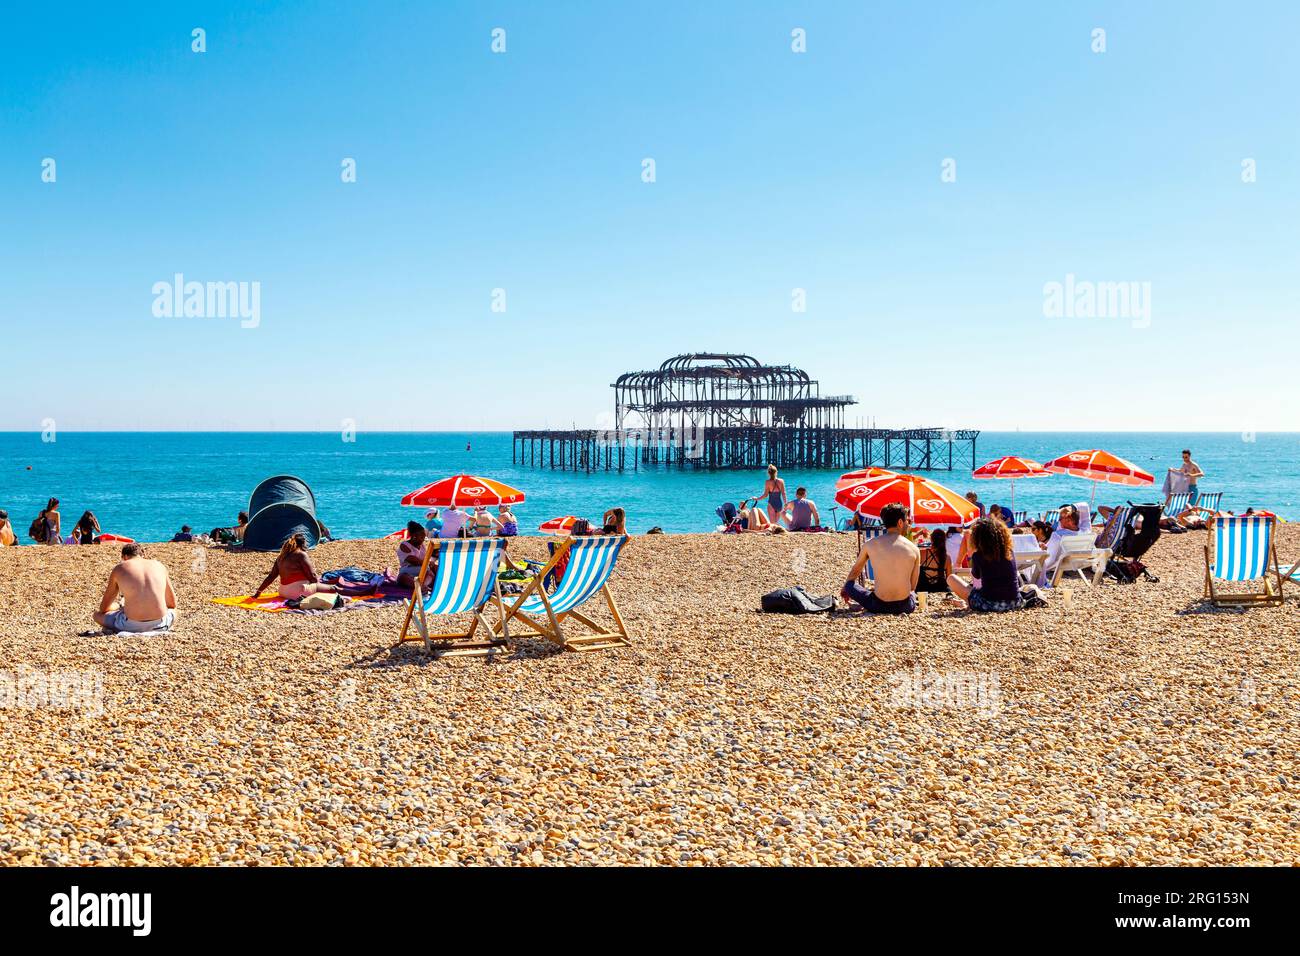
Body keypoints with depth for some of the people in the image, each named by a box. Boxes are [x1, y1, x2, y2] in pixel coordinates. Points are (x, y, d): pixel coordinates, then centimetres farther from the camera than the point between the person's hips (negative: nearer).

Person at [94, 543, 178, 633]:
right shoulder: (159, 566, 13)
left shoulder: (119, 569, 9)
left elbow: (104, 608, 17)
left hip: (132, 625, -2)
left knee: (97, 615, 25)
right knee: (173, 612, 38)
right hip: (159, 624, 2)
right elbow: (172, 604, 20)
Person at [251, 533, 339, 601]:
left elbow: (271, 576, 9)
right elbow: (312, 577, -10)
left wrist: (258, 591, 14)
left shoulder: (281, 556, 12)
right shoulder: (301, 554, -9)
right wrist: (317, 581, 12)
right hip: (299, 592, -8)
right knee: (332, 589, -5)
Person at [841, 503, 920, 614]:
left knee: (849, 584, 19)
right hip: (905, 607, 3)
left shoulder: (870, 544, -1)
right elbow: (913, 586, 9)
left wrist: (846, 588, 37)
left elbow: (855, 571, 18)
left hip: (879, 606, -3)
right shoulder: (914, 549, 0)